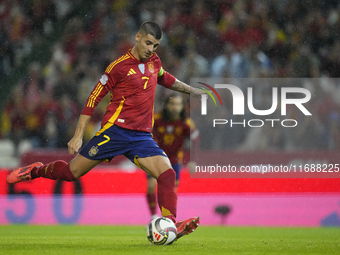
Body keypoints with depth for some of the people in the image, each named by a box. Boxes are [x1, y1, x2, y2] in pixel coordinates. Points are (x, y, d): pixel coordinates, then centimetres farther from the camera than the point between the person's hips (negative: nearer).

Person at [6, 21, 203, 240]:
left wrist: (190, 90, 39)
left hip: (142, 136, 5)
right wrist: (78, 135, -8)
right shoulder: (119, 66, -8)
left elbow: (165, 78, 36)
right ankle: (36, 171, 27)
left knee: (167, 175, -16)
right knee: (72, 172, 0)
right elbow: (94, 98, -6)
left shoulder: (153, 61, 10)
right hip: (115, 130, -5)